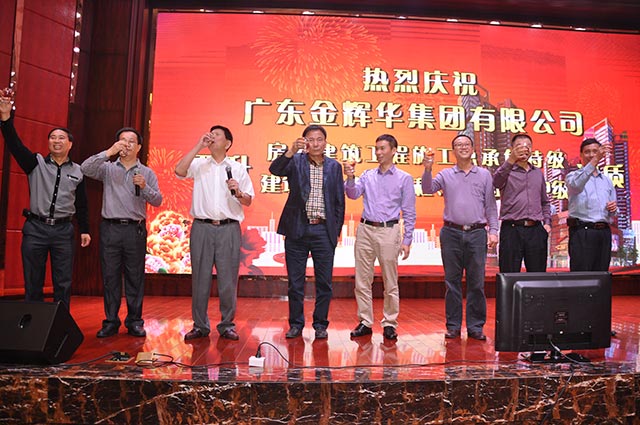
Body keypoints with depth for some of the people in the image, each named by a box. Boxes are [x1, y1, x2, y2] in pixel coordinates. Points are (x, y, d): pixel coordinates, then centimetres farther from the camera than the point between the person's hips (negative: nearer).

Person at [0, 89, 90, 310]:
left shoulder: (77, 171, 7)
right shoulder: (36, 163, 5)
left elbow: (82, 204, 11)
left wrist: (84, 230, 9)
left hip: (63, 231, 0)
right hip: (35, 228, 0)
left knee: (63, 283, 2)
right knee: (33, 282, 5)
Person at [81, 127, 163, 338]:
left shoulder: (147, 173, 11)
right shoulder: (108, 168, 11)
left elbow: (158, 201, 4)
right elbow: (85, 168, -8)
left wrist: (144, 187, -14)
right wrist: (109, 152, -13)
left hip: (135, 229, 0)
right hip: (110, 228, 0)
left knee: (135, 277, 2)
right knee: (110, 276, 3)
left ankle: (134, 321, 11)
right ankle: (111, 322, 12)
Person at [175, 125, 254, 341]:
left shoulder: (238, 168, 12)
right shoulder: (199, 164, 12)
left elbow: (248, 201, 13)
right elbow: (179, 171, -9)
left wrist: (238, 192, -9)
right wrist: (198, 146, -4)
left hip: (229, 228, 0)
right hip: (202, 227, 0)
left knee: (228, 279, 2)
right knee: (200, 278, 4)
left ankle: (227, 325, 14)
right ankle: (200, 325, 16)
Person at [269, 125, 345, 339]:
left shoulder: (334, 166, 8)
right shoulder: (295, 162, 2)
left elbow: (339, 201, 10)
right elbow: (274, 169, -18)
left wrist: (337, 230, 5)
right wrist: (291, 150, -31)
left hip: (324, 231, 1)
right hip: (297, 229, -1)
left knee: (324, 282, 6)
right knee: (295, 282, 7)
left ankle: (320, 324, 21)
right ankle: (296, 324, 21)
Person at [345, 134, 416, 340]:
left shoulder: (404, 178, 4)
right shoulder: (368, 175, 12)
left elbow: (409, 213, 2)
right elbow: (353, 194, -1)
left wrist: (407, 240, -3)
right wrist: (350, 178, -19)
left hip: (388, 231, -3)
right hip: (365, 229, 3)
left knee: (390, 282, 4)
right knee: (362, 280, 5)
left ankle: (389, 323, 15)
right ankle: (365, 322, 16)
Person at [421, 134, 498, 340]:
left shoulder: (484, 175, 10)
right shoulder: (446, 174, 9)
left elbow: (490, 205, 9)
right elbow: (428, 188, -6)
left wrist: (493, 231, 1)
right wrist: (427, 170, -22)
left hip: (477, 233, 0)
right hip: (451, 232, 0)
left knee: (476, 282, 2)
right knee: (452, 281, 4)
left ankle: (475, 327, 12)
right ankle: (453, 326, 13)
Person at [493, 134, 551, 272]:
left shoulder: (538, 173, 17)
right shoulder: (506, 171, 1)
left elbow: (544, 202, 24)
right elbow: (497, 182, -24)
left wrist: (547, 222, 10)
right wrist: (510, 160, -40)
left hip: (536, 230, 5)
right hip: (512, 230, -4)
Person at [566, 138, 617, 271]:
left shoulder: (607, 181, 21)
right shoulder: (573, 176, 4)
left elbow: (613, 213, 26)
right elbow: (577, 184, -24)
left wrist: (614, 209, 1)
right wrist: (595, 160, -32)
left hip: (604, 232, 6)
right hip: (582, 232, -6)